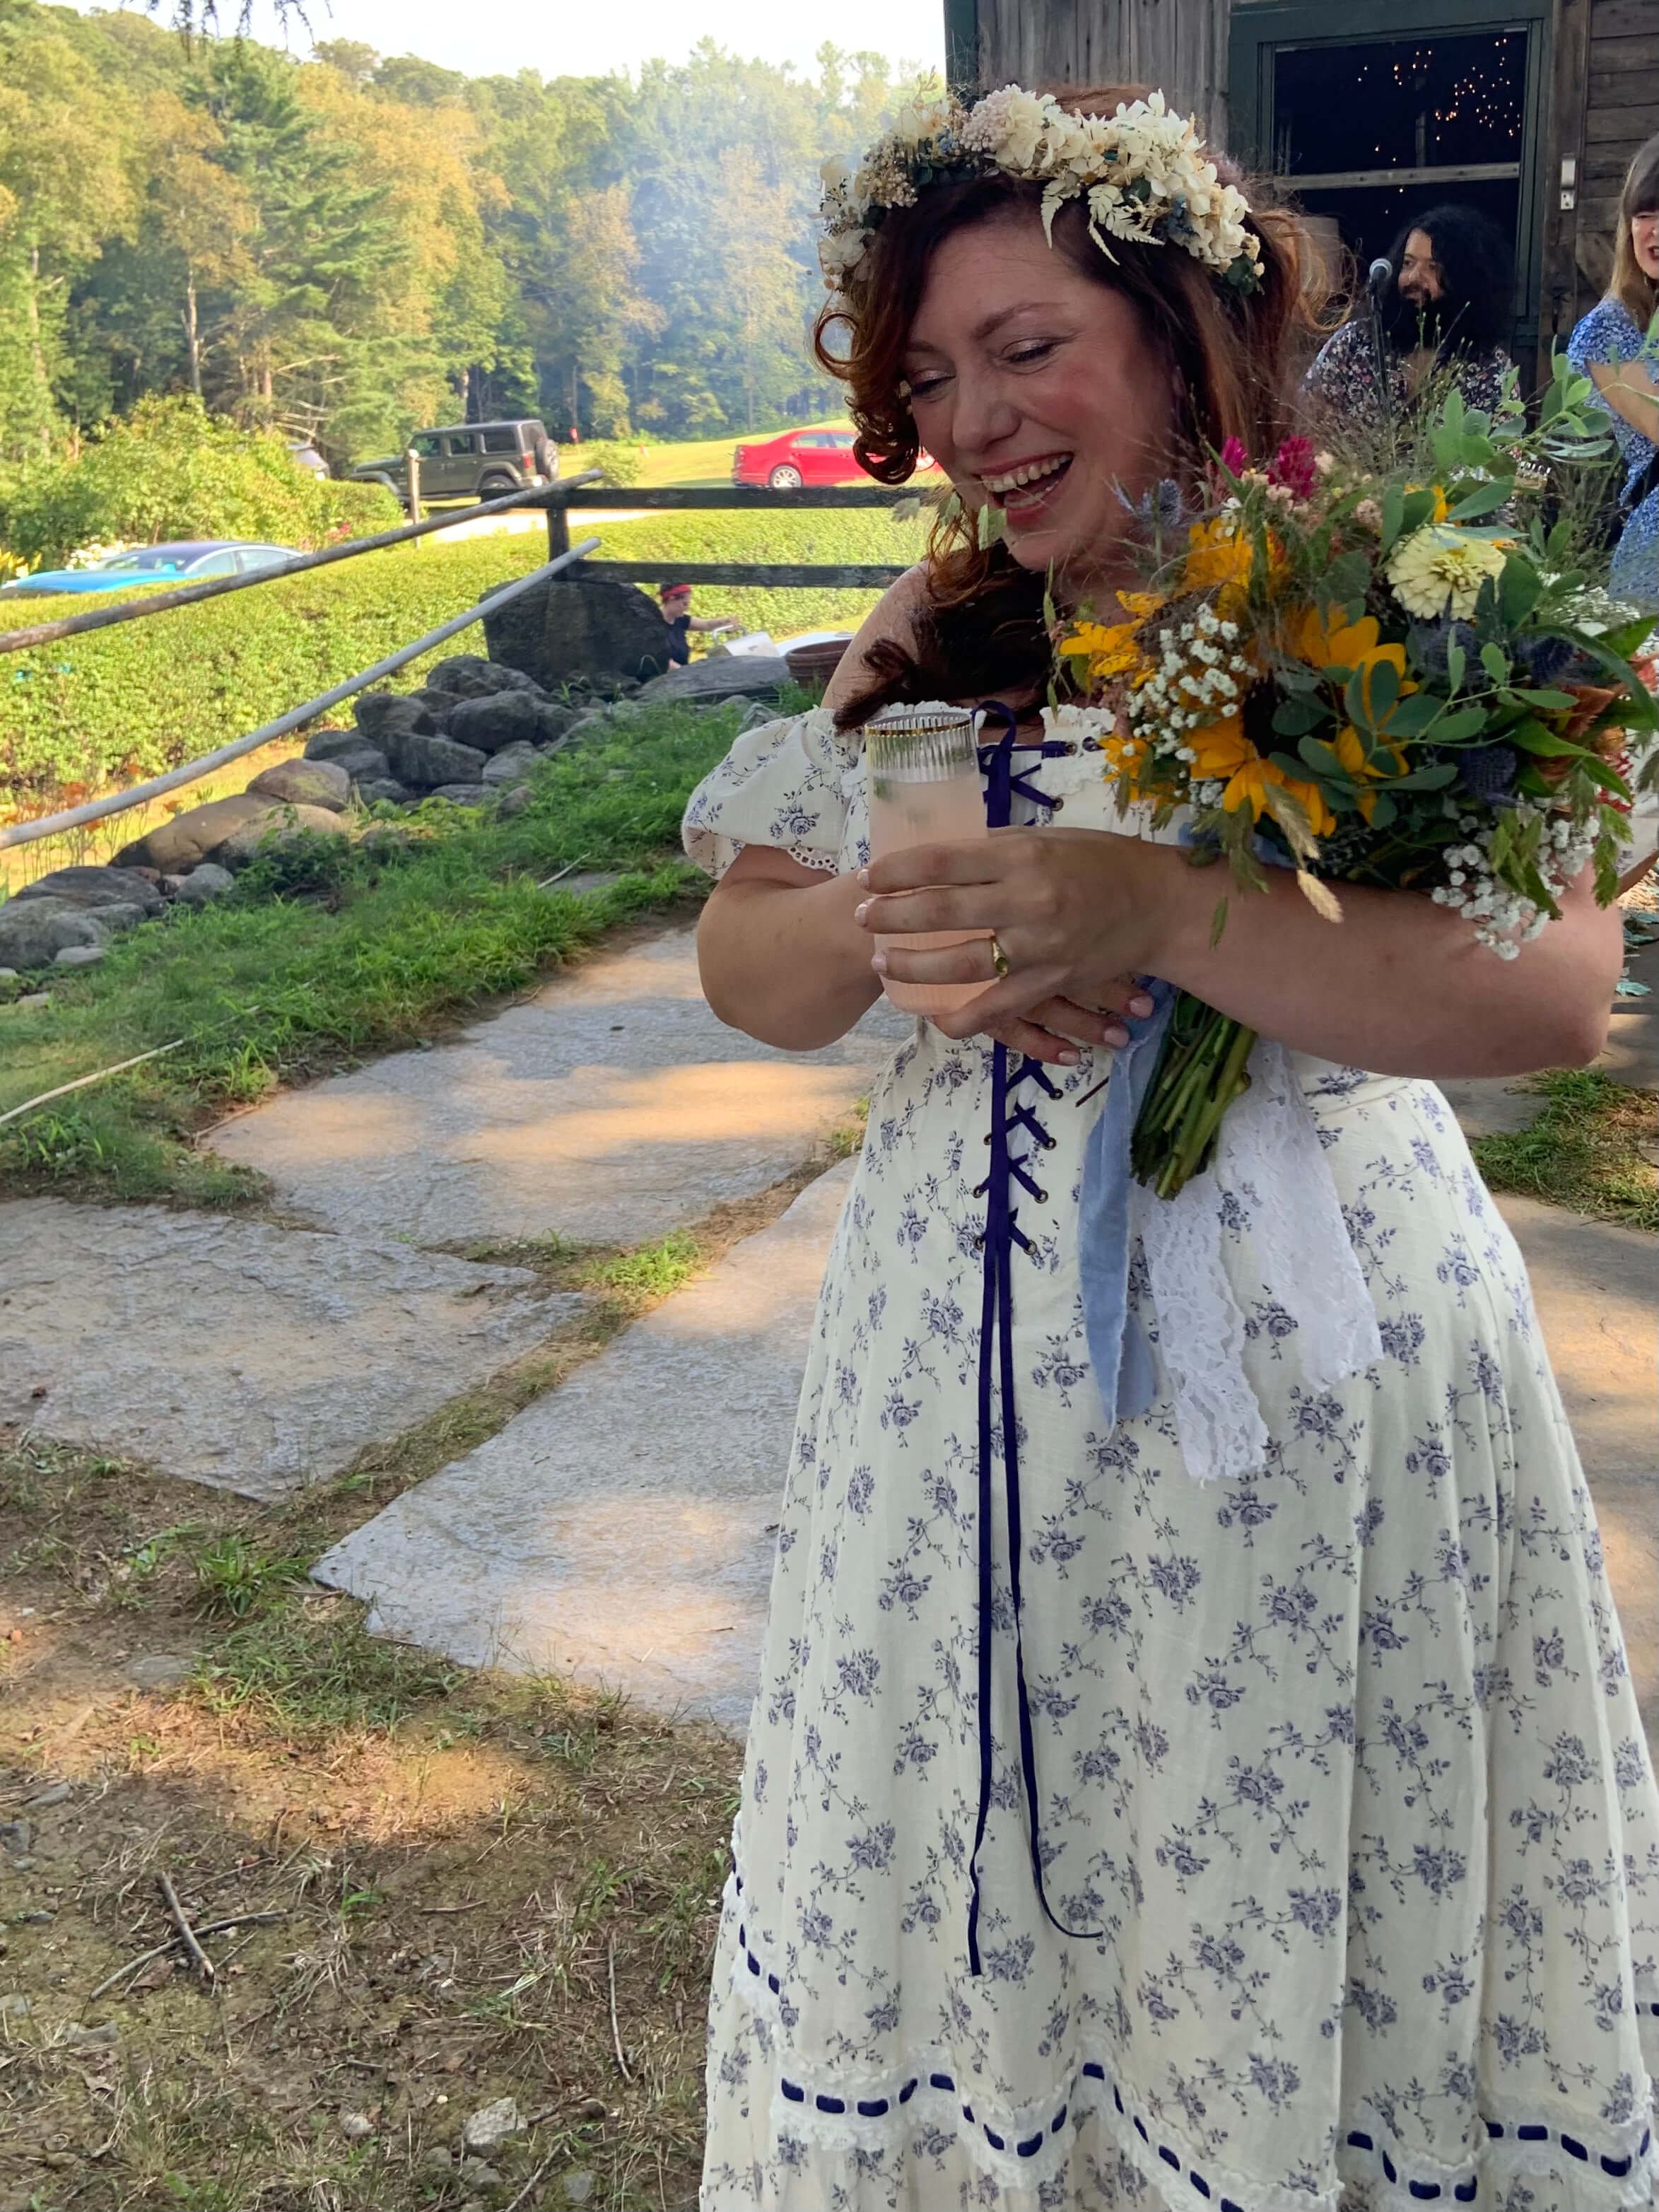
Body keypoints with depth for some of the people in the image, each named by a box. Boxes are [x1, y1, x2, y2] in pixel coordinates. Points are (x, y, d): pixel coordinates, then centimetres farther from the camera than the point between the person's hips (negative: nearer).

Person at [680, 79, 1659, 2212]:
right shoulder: (930, 651, 6)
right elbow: (742, 964, 6)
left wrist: (1162, 912, -30)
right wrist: (893, 930, -16)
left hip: (1302, 1336, -4)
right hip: (965, 1340, 5)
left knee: (1276, 1880, 12)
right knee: (961, 1845, 19)